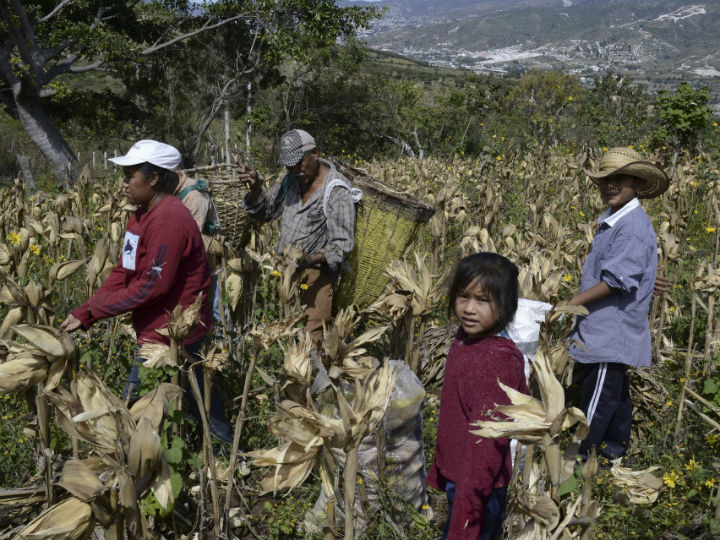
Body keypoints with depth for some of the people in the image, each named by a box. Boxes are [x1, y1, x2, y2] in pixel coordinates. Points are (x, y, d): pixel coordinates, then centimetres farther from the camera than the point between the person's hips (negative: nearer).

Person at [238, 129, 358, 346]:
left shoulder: (337, 191, -12)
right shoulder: (292, 179, 9)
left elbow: (342, 244, -14)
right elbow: (266, 212, 19)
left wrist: (313, 259, -32)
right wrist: (256, 188, -1)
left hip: (314, 274, -6)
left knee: (309, 340, -13)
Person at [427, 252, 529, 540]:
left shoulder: (496, 360, -27)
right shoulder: (466, 340, 0)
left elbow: (488, 440, -26)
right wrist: (442, 470, 19)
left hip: (478, 484, -9)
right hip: (457, 475, 9)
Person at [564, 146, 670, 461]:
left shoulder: (633, 227, -20)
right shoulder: (612, 221, 9)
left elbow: (615, 281, -24)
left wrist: (571, 304, -20)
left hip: (612, 333, -10)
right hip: (604, 328, 10)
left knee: (597, 398, -1)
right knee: (615, 392, 21)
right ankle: (615, 450, 35)